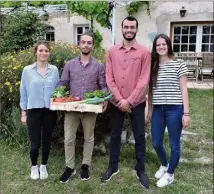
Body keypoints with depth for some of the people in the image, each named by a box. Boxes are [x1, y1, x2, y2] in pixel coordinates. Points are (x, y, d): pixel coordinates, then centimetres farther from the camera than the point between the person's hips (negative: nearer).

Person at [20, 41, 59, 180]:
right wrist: (23, 112, 3)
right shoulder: (27, 70, -2)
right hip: (34, 110, -1)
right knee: (35, 143, 2)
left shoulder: (54, 70, 2)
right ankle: (34, 167, 29)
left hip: (50, 110, 2)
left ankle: (44, 166, 33)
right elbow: (23, 92, 3)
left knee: (47, 141, 12)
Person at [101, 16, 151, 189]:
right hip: (116, 102, 2)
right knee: (115, 135, 13)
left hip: (137, 103, -2)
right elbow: (109, 78, -1)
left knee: (139, 136, 7)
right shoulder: (112, 51, 3)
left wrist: (129, 101, -14)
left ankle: (141, 170, 24)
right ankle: (113, 167, 29)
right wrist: (120, 99, -10)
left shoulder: (144, 52, -3)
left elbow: (144, 80, -9)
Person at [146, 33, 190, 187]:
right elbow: (151, 91, 12)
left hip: (174, 109, -4)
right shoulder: (152, 66, 8)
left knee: (174, 144, 7)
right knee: (156, 143, 12)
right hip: (158, 109, 4)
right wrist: (149, 110, 11)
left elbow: (183, 90, -4)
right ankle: (164, 165, 41)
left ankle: (170, 174, 27)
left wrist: (186, 113, -8)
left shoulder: (179, 65, -3)